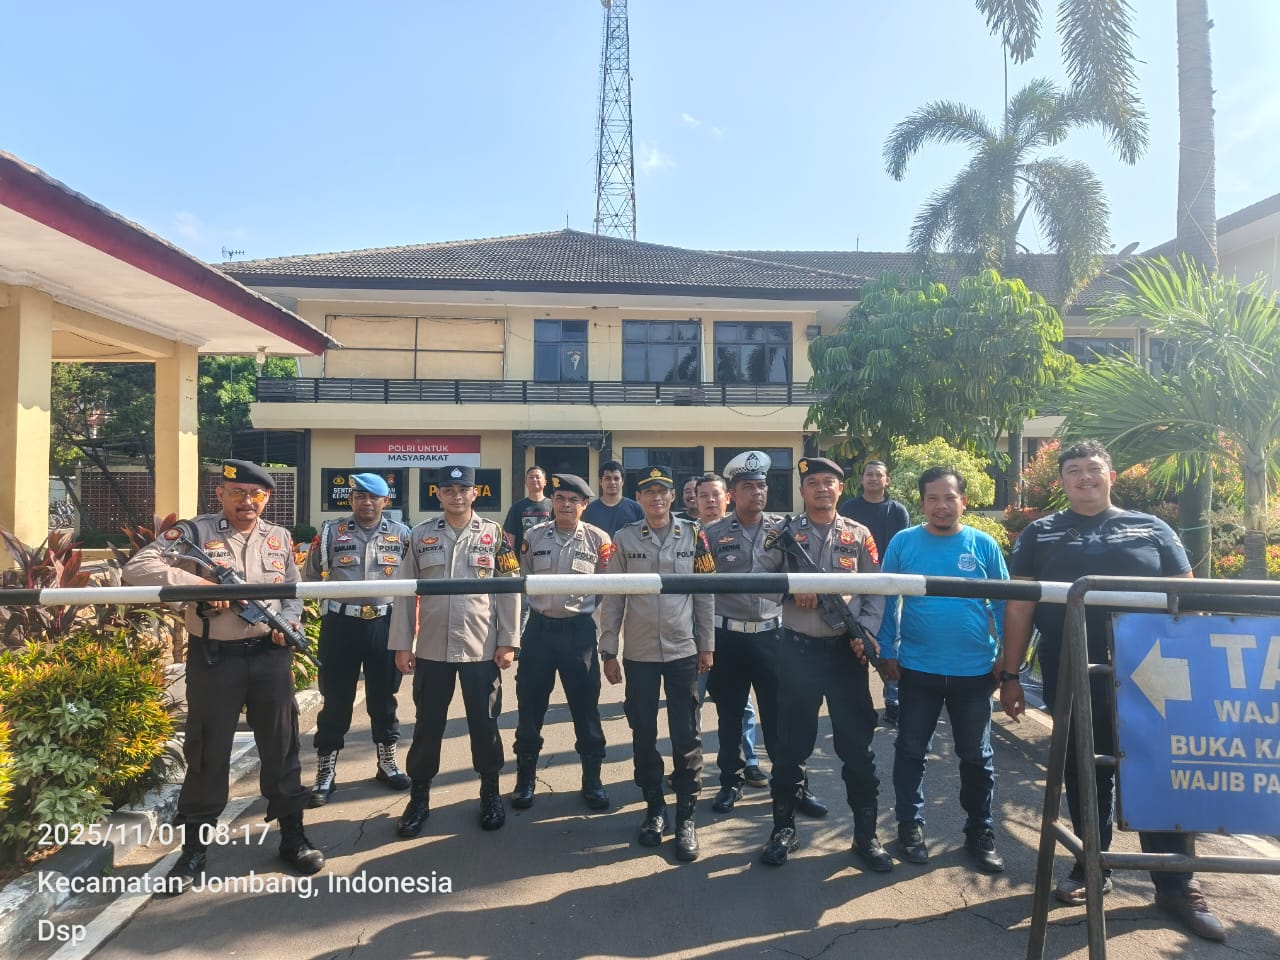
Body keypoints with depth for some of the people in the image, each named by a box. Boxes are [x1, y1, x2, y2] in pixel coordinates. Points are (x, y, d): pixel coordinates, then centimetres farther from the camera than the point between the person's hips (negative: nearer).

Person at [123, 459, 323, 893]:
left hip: (271, 656, 3)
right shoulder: (195, 533, -5)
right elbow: (137, 568, -15)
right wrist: (200, 585, -24)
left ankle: (292, 836, 25)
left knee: (281, 746, 11)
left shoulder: (280, 538, 8)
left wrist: (287, 624, -7)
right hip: (214, 658, -3)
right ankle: (195, 847, 26)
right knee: (207, 752, 8)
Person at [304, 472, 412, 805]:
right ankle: (326, 773, 19)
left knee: (383, 696, 13)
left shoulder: (401, 534, 2)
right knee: (336, 699, 6)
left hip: (385, 624, 1)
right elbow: (310, 575, 10)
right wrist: (329, 601, 8)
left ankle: (387, 764, 29)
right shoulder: (330, 531, 1)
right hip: (341, 623, -1)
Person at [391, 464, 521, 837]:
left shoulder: (495, 535, -1)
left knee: (484, 722, 10)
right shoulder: (420, 535, 3)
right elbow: (405, 592, 4)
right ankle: (419, 797, 29)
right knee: (428, 723, 12)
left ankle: (490, 793, 29)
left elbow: (510, 590, -1)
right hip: (432, 648, 1)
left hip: (482, 648, -1)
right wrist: (401, 644, 0)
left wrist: (508, 642, -6)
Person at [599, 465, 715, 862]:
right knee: (643, 734, 10)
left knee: (686, 736, 4)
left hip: (683, 651, 0)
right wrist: (608, 651, -1)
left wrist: (707, 645, 3)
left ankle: (686, 816, 17)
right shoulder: (624, 539, -1)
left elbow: (706, 593, 4)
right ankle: (654, 807, 28)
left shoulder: (693, 535, 0)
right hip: (639, 653, 1)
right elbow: (612, 598, 1)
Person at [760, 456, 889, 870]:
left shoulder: (859, 535, 5)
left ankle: (866, 834, 23)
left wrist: (866, 632, -10)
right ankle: (784, 829, 23)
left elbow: (876, 592, 3)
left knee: (857, 743, 7)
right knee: (791, 742, 8)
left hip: (846, 649, 1)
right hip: (797, 649, -1)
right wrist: (792, 589, -16)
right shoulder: (785, 533, 2)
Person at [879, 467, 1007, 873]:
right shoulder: (903, 543, -4)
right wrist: (888, 652, -3)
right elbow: (886, 600, 0)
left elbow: (1004, 604, 3)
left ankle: (980, 833, 31)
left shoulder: (984, 545, -2)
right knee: (911, 751, 12)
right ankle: (910, 825, 29)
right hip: (917, 668, 0)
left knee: (977, 756, 14)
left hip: (975, 670, 1)